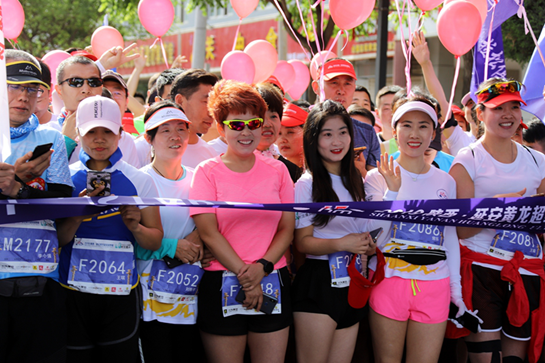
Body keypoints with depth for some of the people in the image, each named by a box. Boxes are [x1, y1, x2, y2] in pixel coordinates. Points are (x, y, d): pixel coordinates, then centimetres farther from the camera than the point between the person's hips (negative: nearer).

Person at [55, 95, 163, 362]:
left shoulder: (139, 180, 6)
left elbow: (155, 242, 7)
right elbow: (55, 239, 0)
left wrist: (135, 226, -12)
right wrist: (77, 216, -18)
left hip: (121, 292, 0)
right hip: (73, 291, 0)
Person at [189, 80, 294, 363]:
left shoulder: (277, 170, 9)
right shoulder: (208, 171, 1)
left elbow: (287, 228, 5)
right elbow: (208, 232, -7)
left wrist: (262, 267, -10)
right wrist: (244, 275, -12)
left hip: (272, 284, 2)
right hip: (222, 284, -2)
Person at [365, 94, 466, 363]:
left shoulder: (445, 182, 9)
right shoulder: (378, 177, 0)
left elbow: (450, 238, 15)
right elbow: (377, 239, -7)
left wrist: (456, 289, 12)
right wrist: (392, 191, -16)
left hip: (435, 286, 2)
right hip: (389, 281, -2)